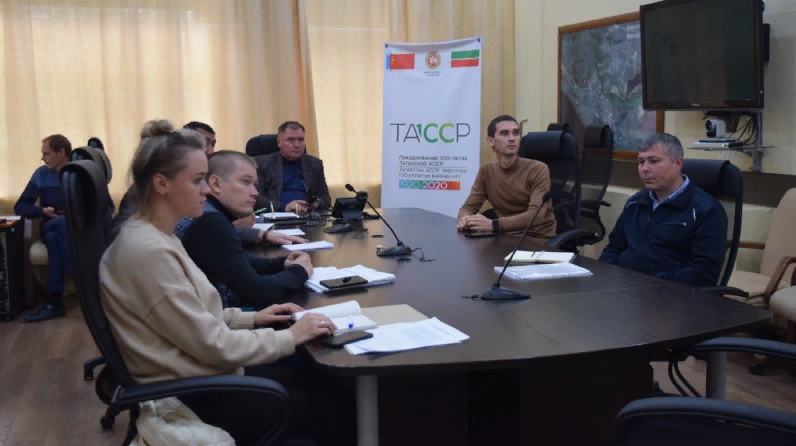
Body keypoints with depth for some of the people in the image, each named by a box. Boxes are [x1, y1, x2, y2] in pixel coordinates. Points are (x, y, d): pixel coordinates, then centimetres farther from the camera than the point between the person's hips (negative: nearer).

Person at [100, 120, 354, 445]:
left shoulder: (155, 237, 5)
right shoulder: (149, 251, -25)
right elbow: (213, 345, -23)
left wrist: (251, 318, 5)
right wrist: (290, 337, -14)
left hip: (199, 375, 9)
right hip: (196, 397, -9)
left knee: (320, 385, 12)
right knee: (338, 409, -1)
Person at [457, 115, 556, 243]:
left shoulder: (538, 169, -11)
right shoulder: (486, 171, 6)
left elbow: (536, 215, -23)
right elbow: (469, 206, 4)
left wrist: (493, 225, -37)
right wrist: (464, 218, -23)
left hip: (538, 240, -5)